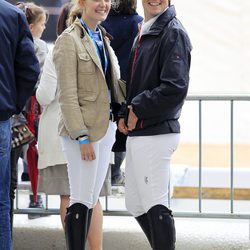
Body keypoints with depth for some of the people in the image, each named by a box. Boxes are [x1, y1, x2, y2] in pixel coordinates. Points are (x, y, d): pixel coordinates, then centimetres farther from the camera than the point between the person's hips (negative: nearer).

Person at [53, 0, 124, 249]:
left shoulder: (103, 38, 15)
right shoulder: (69, 40, -10)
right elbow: (67, 95, -14)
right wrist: (82, 137, -18)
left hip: (106, 127, 8)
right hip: (83, 128, -8)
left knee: (91, 199, 9)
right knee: (81, 200, -7)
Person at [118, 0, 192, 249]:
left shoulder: (173, 32, -11)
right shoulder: (144, 33, 16)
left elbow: (175, 88, -20)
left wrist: (138, 109, -13)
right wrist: (124, 114, 7)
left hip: (156, 133, -10)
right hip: (136, 133, 10)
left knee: (156, 207, -5)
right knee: (135, 205, 16)